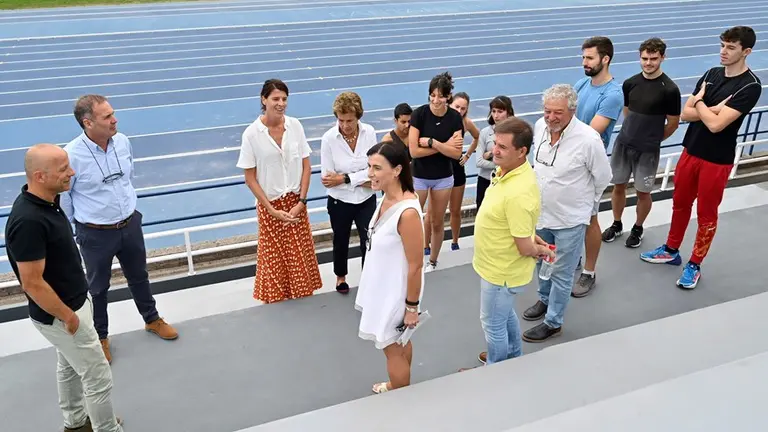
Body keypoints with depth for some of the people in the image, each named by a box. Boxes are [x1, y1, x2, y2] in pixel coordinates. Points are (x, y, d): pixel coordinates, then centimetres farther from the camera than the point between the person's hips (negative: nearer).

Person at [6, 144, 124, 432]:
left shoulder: (48, 200, -3)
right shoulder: (29, 221, -32)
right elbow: (32, 284, -28)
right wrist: (68, 317, -17)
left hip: (73, 302, 9)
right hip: (58, 315, -9)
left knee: (69, 366, 26)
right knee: (98, 377, 5)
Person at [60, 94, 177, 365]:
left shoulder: (123, 141, -8)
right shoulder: (72, 155, -24)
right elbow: (61, 196, -11)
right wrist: (76, 228, 0)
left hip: (130, 225, 4)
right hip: (95, 234, -4)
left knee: (138, 276, 23)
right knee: (98, 287, 16)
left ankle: (152, 320, 46)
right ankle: (100, 336, 38)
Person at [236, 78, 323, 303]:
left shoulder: (295, 126, -5)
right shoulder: (251, 133, -13)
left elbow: (306, 166, 0)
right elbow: (250, 178, -9)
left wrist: (301, 202, -8)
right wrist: (272, 210, -12)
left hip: (295, 202, 2)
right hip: (270, 205, -2)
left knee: (301, 257, 11)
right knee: (274, 259, 10)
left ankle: (303, 297, 31)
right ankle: (275, 300, 30)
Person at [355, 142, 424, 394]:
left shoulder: (407, 212, -32)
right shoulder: (387, 198, -6)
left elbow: (415, 265, -24)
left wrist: (412, 307, -17)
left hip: (396, 292, -8)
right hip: (383, 285, 8)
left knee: (392, 347, 13)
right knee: (398, 343, 27)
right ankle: (397, 387, 50)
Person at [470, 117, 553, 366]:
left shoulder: (518, 193, -37)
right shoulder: (507, 170, -5)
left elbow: (525, 248, -27)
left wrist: (540, 249, -7)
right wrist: (538, 241, 8)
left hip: (502, 272, -9)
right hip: (500, 265, 9)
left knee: (493, 323, 14)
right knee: (506, 316, 29)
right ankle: (513, 359, 53)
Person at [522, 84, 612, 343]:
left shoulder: (588, 139, -26)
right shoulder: (540, 126, -9)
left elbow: (603, 177, -10)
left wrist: (585, 202, 2)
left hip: (569, 219, -6)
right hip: (540, 213, 6)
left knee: (561, 273, 9)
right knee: (541, 263, 25)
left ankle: (553, 322, 26)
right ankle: (545, 300, 51)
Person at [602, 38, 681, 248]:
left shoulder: (669, 89, -14)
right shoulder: (630, 83, -2)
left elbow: (673, 123, -4)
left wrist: (652, 139, 7)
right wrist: (634, 132, 12)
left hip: (648, 150, -4)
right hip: (623, 143, 4)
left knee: (643, 191, 8)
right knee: (618, 186, 13)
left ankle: (637, 228, 29)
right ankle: (617, 225, 31)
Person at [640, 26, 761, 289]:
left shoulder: (750, 86, -18)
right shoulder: (711, 74, 3)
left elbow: (716, 124, -26)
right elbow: (686, 113, -1)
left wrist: (699, 103, -10)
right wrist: (712, 109, -17)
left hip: (717, 161, -6)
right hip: (690, 151, 6)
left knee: (706, 214, 8)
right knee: (680, 204, 18)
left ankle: (694, 264, 23)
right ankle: (671, 251, 36)